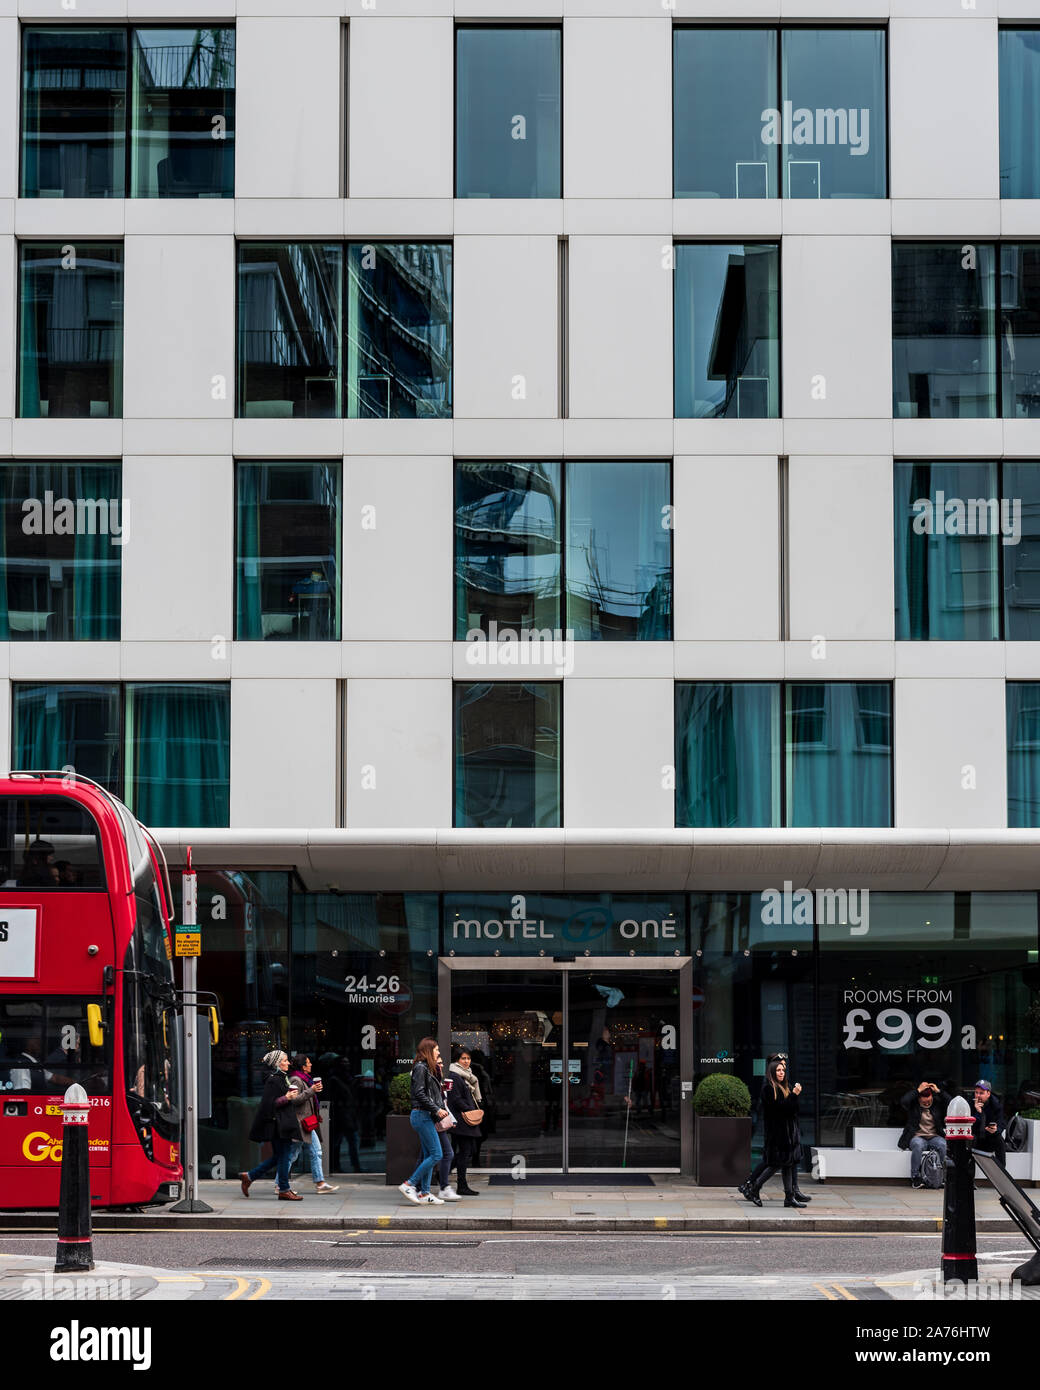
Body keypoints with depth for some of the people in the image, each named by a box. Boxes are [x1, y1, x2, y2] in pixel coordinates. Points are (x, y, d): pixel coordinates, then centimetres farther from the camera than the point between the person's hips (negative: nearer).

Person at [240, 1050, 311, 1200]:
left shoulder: (282, 1078, 17)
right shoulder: (273, 1080, -13)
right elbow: (269, 1103, -19)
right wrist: (286, 1098, -24)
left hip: (284, 1124, 10)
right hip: (277, 1124, -10)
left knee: (279, 1157, 12)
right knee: (283, 1156, -5)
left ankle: (249, 1177, 18)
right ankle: (283, 1190, 1)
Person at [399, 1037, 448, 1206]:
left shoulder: (429, 1068, 18)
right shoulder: (420, 1068, -11)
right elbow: (419, 1094, -19)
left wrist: (438, 1070, 13)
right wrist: (437, 1109, -19)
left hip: (426, 1116, 10)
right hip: (422, 1115, -10)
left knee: (428, 1156, 9)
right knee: (436, 1154, -11)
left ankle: (424, 1193, 10)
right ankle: (409, 1185, -9)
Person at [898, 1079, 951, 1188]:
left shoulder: (938, 1103, 11)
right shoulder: (913, 1105, 5)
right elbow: (903, 1102, -15)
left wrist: (938, 1091, -6)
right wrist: (918, 1091, -12)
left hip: (934, 1137, 2)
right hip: (918, 1136, -2)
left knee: (943, 1145, -32)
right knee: (917, 1145, -37)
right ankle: (915, 1177, -31)